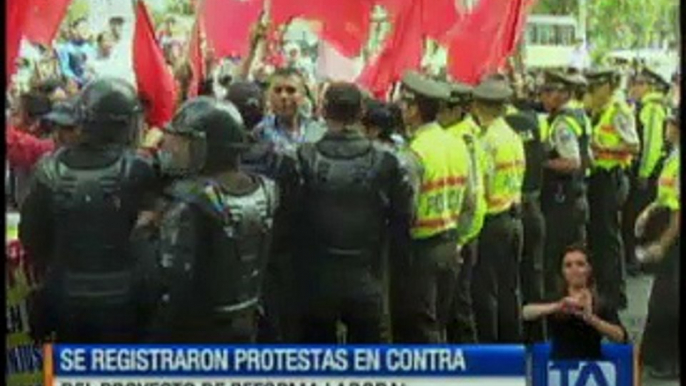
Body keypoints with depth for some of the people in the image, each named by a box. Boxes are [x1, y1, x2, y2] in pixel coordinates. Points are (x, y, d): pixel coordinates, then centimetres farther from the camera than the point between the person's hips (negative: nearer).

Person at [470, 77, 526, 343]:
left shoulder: (486, 141, -16)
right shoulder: (514, 138, 8)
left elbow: (480, 188, -19)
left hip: (491, 221, -8)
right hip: (514, 218, 8)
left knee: (485, 289, 0)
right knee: (509, 288, 15)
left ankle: (488, 347, 4)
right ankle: (511, 343, 22)